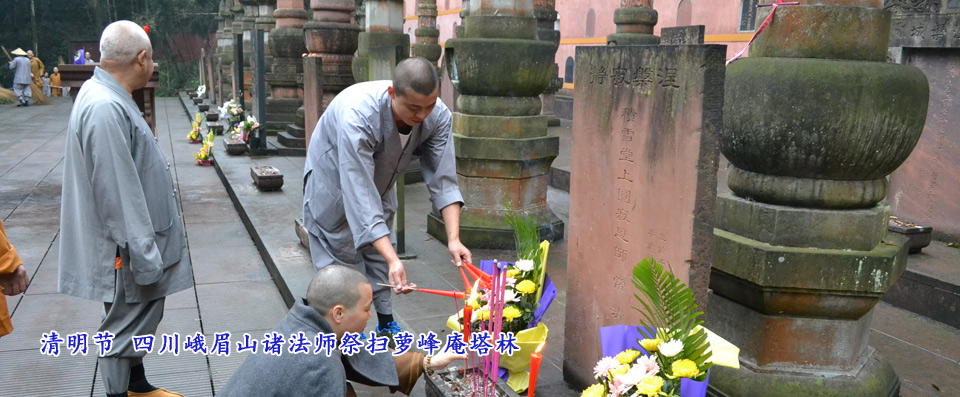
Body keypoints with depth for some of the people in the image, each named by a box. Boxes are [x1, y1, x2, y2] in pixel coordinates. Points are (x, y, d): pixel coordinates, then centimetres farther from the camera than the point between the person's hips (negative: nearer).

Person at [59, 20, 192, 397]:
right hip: (124, 250, -10)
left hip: (135, 242, 10)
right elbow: (119, 194, -27)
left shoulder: (110, 97, 8)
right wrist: (144, 257, -22)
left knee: (141, 317, 22)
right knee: (124, 326, 4)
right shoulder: (105, 108, -25)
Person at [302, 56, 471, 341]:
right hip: (335, 187, -5)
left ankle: (386, 326, 27)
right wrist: (393, 259, -49)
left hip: (381, 187, 5)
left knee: (379, 267, 13)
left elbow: (442, 180, -21)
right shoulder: (356, 116, -43)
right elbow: (359, 194, -45)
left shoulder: (437, 117, -26)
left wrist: (453, 238, -31)